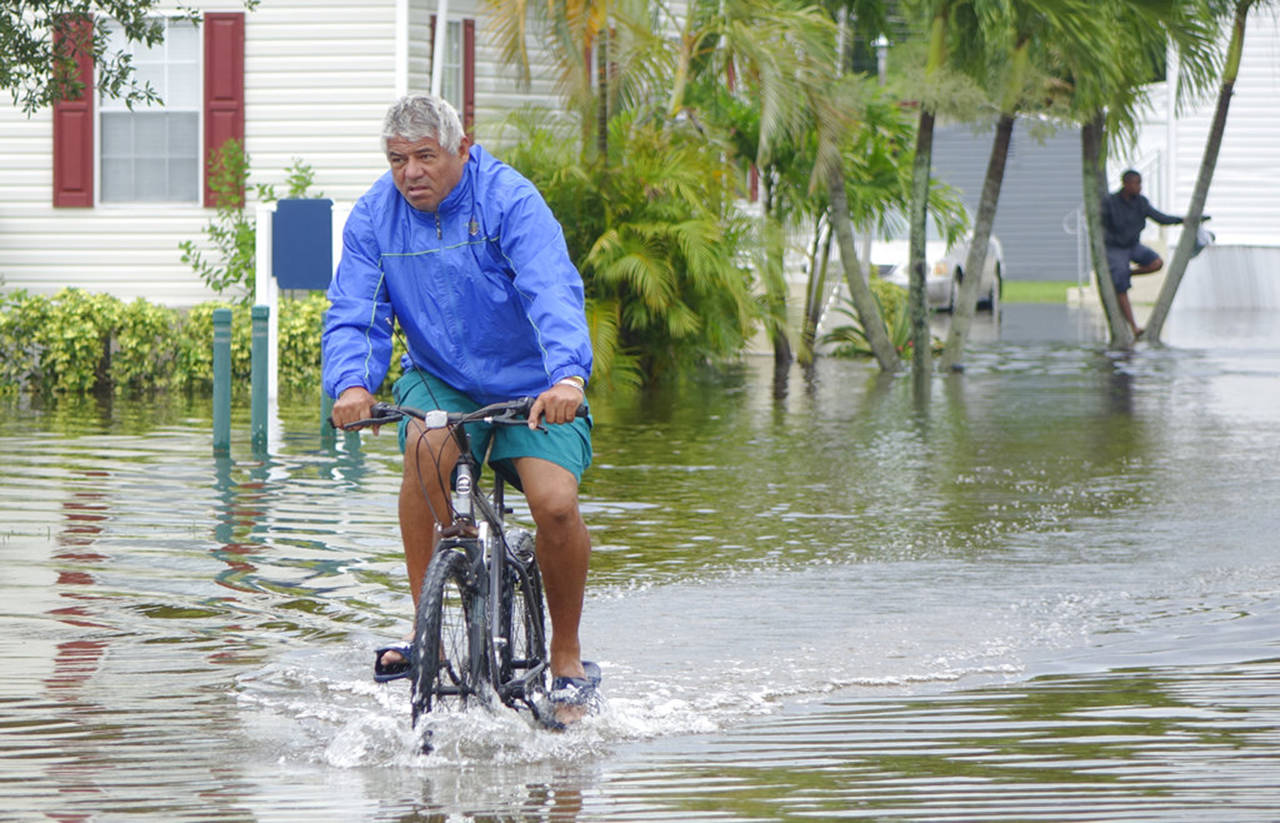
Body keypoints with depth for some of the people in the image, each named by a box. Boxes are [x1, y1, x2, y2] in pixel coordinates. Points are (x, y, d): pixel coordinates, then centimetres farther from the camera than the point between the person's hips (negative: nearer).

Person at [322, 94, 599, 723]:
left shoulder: (510, 200, -19)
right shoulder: (374, 216, -8)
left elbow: (554, 293, -32)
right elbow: (352, 314, -14)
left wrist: (567, 376, -49)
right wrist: (351, 383, -36)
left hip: (530, 387, -2)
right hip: (440, 378, 2)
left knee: (555, 504, -23)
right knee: (426, 447, -32)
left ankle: (566, 656, 1)